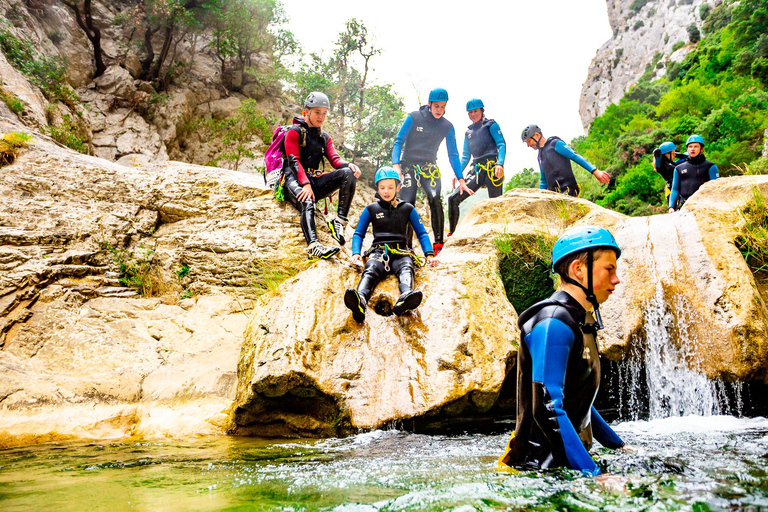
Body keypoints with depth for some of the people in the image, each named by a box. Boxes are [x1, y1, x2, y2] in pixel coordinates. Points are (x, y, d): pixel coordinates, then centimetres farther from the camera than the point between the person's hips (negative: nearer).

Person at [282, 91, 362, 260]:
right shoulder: (294, 132, 5)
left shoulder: (325, 137, 24)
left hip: (314, 180, 5)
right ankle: (313, 246, -60)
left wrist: (349, 165, -18)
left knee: (349, 173, -20)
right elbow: (294, 161, -9)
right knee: (307, 203, -39)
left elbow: (334, 159, 8)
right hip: (294, 180, -5)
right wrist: (305, 184, -26)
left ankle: (339, 220, -29)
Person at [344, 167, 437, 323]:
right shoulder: (371, 209, 19)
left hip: (401, 253, 1)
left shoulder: (407, 208, 19)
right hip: (378, 251, 0)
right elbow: (358, 234, 18)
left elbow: (421, 233, 19)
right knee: (370, 270, -35)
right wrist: (356, 253, -3)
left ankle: (405, 297, -70)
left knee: (406, 269, -36)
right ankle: (360, 300, -68)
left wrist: (429, 254, 1)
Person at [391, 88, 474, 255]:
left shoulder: (447, 127, 1)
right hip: (408, 166, -1)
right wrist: (395, 165, -22)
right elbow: (398, 142, -6)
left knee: (434, 198, -24)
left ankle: (438, 242, -21)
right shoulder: (414, 118, -7)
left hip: (429, 167, 1)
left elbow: (453, 155, 5)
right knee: (407, 204, -11)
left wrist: (461, 180, -3)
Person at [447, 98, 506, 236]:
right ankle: (451, 235, 1)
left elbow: (501, 144, -4)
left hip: (492, 168, -5)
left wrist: (500, 163, -22)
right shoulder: (469, 132, 23)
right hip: (477, 171, 5)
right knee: (453, 199, -4)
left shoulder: (491, 125, 6)